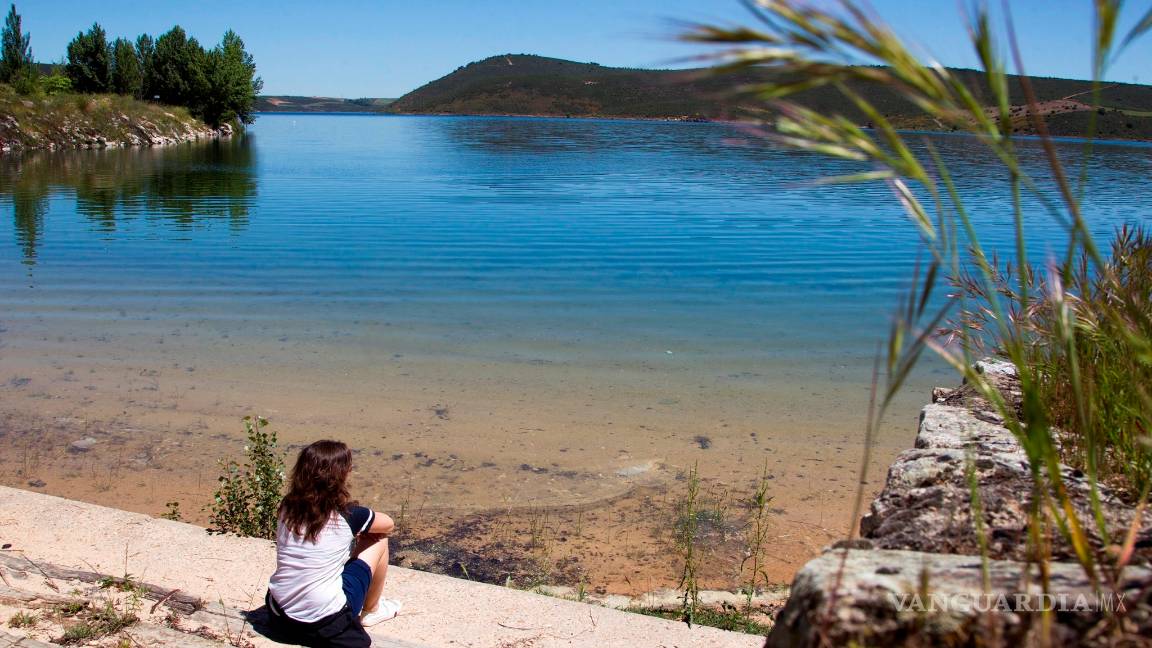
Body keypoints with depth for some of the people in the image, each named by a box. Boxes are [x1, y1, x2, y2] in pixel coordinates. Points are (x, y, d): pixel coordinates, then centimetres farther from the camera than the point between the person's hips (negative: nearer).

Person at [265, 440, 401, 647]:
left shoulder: (287, 507, -2)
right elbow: (388, 525, 7)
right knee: (378, 540, 10)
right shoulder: (346, 514, -14)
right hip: (327, 624, -5)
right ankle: (371, 611, 26)